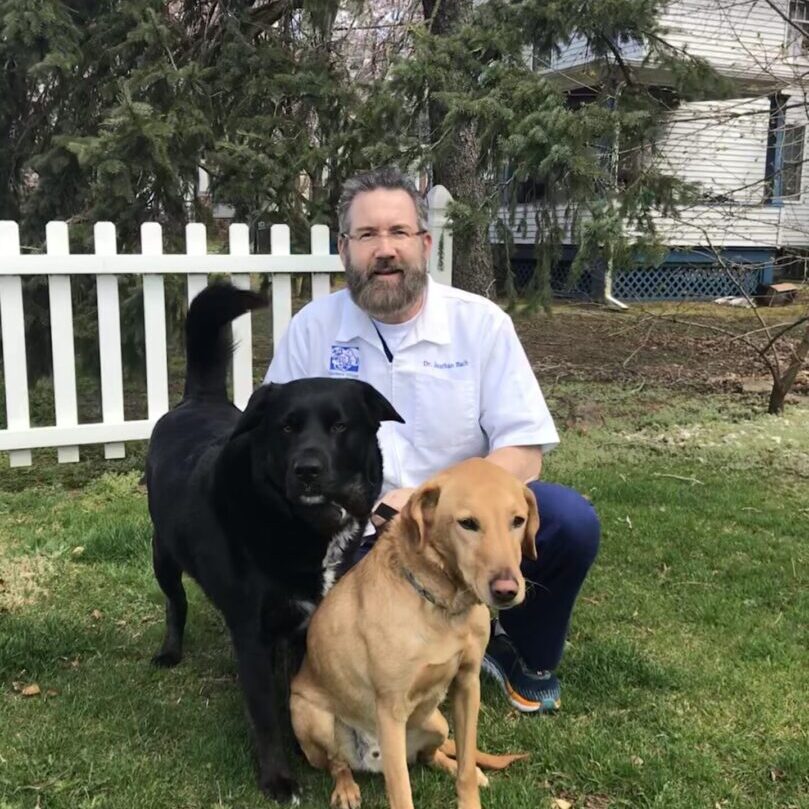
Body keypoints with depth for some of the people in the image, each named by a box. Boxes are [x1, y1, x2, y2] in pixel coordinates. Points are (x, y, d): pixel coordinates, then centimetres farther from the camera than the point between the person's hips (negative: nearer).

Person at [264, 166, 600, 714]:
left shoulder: (481, 323, -6)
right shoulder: (312, 329, -4)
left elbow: (522, 453, -9)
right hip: (355, 535, 0)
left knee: (572, 522, -26)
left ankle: (525, 655, 6)